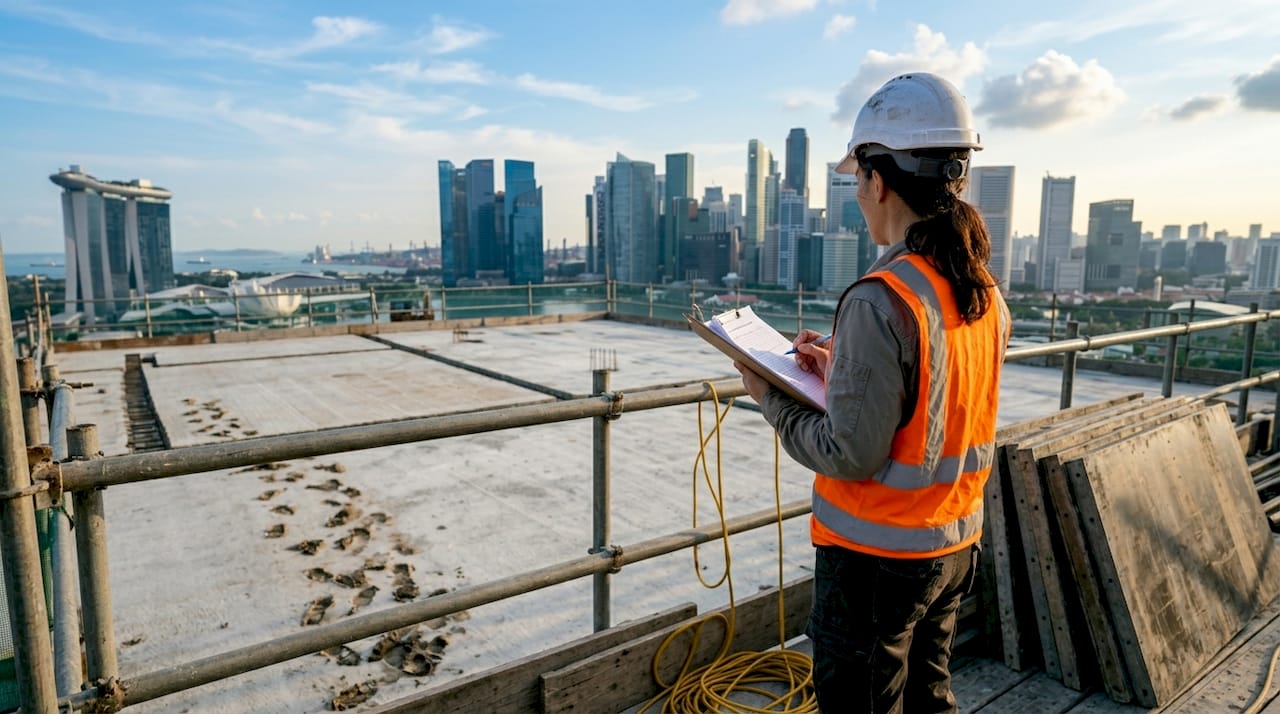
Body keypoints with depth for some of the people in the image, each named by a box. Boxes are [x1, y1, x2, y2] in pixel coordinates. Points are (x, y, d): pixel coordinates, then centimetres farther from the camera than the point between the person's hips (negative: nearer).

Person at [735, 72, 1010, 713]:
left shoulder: (881, 300, -26)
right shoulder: (985, 293, 0)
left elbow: (850, 455, -22)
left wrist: (772, 398, -9)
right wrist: (844, 370, 9)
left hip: (876, 557, -8)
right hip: (954, 544, 8)